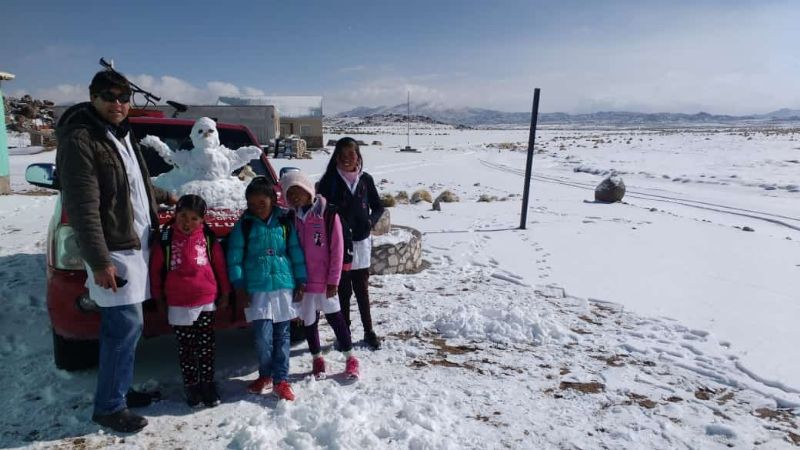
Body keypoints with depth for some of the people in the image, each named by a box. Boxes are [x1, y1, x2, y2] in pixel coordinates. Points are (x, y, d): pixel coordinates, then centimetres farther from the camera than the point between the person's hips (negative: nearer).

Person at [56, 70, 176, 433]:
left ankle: (120, 391, 29)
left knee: (122, 328, 15)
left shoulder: (122, 134, 13)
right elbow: (83, 208, -20)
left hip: (136, 244, 9)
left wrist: (163, 196, 38)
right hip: (113, 251, -8)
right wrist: (99, 261, -22)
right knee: (126, 327, -4)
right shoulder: (80, 140, -15)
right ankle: (109, 407, 12)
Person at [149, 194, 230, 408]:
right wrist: (158, 297, 7)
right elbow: (155, 269, 2)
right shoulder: (165, 239, -5)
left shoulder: (208, 237, -3)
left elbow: (220, 264, 4)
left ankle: (208, 383, 23)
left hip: (206, 301, 1)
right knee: (186, 347, 11)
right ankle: (191, 385, 25)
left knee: (206, 345, 10)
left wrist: (224, 292, 8)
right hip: (178, 305, 0)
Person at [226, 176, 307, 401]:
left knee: (282, 334, 7)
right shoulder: (244, 224, -1)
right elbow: (235, 257, -1)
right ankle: (265, 374, 21)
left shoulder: (284, 221, 2)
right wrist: (238, 284, -7)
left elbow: (296, 252, 6)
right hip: (257, 289, -1)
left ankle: (281, 379, 19)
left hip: (283, 285, 1)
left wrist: (301, 280, 5)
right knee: (263, 335, -5)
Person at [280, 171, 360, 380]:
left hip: (324, 280, -4)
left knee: (335, 317, 5)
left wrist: (333, 280, -10)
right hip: (303, 281, 4)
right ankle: (317, 358, 34)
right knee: (308, 321, 14)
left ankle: (350, 358, 22)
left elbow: (337, 249, -10)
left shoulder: (328, 214, -11)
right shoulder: (292, 218, 2)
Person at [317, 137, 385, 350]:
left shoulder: (366, 179, 2)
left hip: (361, 243, 2)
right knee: (343, 290, 8)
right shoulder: (329, 181, -4)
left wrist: (370, 221, -8)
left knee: (362, 289, 13)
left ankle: (369, 331, 26)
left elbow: (378, 207, 10)